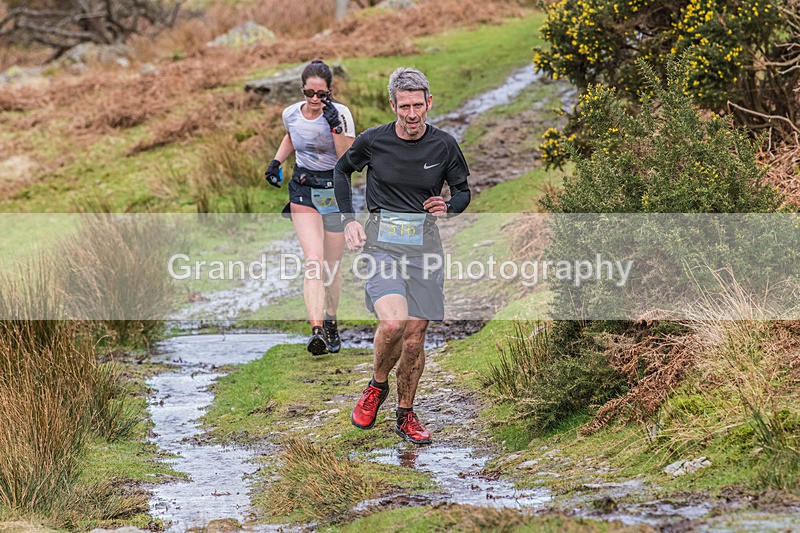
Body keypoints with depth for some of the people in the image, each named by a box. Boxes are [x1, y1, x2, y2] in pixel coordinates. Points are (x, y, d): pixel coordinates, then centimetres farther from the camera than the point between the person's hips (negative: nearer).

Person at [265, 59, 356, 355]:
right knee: (313, 261, -16)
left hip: (335, 192, -1)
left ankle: (331, 323, 31)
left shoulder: (341, 114, -13)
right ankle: (317, 330, -26)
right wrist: (277, 161, 9)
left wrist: (336, 127, -28)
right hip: (303, 191, 1)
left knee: (332, 266, 7)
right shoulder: (291, 114, -3)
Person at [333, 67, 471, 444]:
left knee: (415, 335, 2)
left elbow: (462, 191, 13)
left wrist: (448, 207, -10)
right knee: (392, 322, -23)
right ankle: (377, 387, 6)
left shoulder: (443, 145, 0)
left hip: (424, 243, 2)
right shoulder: (373, 141, -3)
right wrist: (348, 220, 6)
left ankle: (405, 415, 21)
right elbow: (341, 170, 16)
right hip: (381, 242, -2)